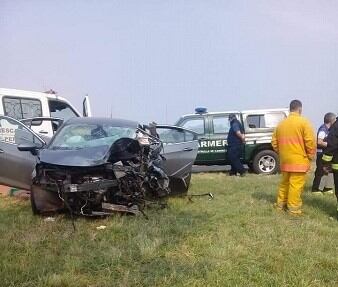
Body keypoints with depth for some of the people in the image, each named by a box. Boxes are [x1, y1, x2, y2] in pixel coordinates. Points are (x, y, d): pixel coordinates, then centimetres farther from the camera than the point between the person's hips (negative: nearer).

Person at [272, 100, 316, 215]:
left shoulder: (281, 124, 9)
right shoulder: (303, 122, -9)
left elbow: (274, 142, 12)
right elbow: (310, 142, -13)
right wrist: (310, 156, -1)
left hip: (285, 160, 6)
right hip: (299, 160, -6)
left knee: (284, 183, 18)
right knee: (296, 185, -2)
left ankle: (281, 204, 25)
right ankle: (293, 208, 1)